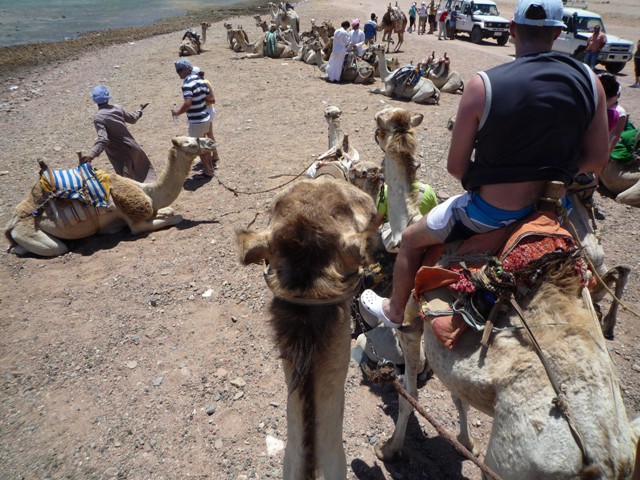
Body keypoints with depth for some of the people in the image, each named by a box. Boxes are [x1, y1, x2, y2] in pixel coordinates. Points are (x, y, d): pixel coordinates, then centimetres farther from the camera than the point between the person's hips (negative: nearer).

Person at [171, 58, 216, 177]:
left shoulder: (187, 84, -20)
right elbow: (211, 98, 10)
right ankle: (210, 167, 32)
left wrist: (177, 112, -16)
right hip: (205, 117, 8)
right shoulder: (200, 80, 5)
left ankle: (207, 171, 15)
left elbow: (187, 104, -31)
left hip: (196, 121, -8)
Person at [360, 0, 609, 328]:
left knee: (411, 239, 18)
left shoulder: (483, 85, -17)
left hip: (491, 212, -4)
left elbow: (455, 165, -11)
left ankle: (393, 311, 38)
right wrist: (549, 171, 13)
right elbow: (596, 159, 1)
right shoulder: (589, 81, -6)